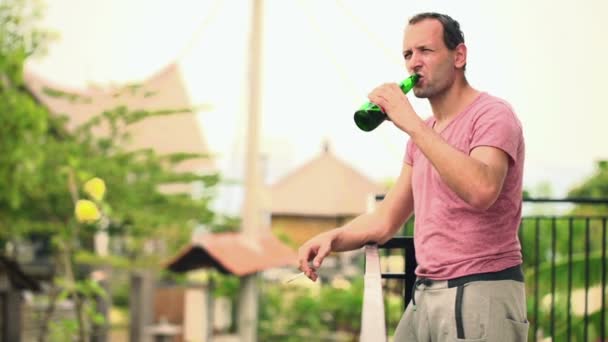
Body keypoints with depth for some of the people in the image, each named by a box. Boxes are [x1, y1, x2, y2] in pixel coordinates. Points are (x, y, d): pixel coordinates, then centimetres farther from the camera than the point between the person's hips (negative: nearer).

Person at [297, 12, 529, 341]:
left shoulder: (492, 115, -9)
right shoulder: (423, 134, 17)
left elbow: (481, 190, -29)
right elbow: (386, 219, 17)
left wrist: (413, 124, -26)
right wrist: (333, 238, -3)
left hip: (481, 293, -8)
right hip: (425, 296, 8)